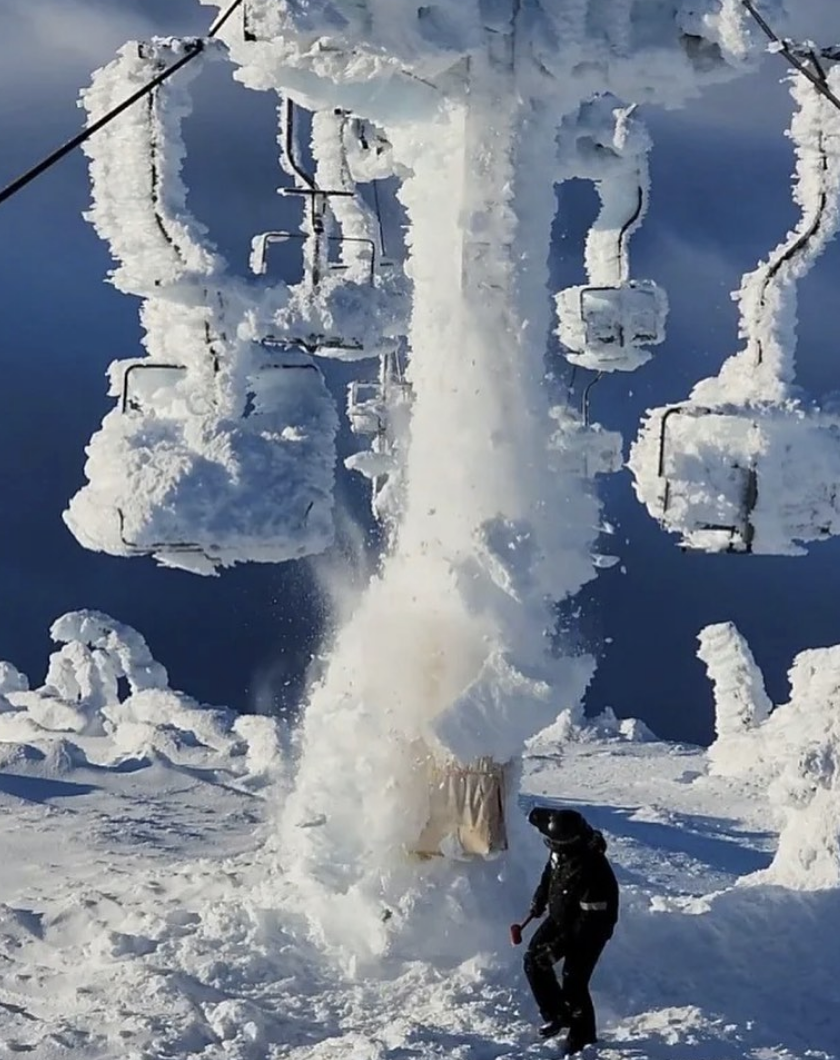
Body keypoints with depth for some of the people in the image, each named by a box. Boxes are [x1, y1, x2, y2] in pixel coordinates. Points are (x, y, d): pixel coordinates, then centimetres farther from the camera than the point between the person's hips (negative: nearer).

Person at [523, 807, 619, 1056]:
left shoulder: (592, 873, -38)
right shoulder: (563, 848, -17)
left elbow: (587, 924, -32)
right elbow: (552, 870, 10)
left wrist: (556, 949, -28)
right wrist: (541, 897, 16)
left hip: (590, 929, -8)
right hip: (561, 917, 8)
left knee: (574, 982, -8)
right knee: (534, 960, 5)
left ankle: (582, 1038, 12)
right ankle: (556, 1015, 22)